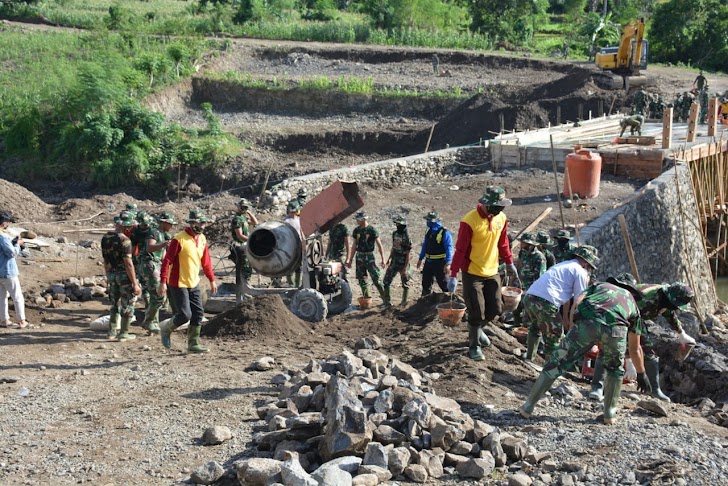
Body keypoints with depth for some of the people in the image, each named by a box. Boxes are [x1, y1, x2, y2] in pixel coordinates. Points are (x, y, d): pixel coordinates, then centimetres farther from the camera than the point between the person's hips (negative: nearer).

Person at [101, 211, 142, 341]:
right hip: (124, 274, -7)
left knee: (115, 303, 19)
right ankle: (123, 334, 8)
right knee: (128, 304, 5)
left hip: (111, 274, 7)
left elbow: (105, 260, 13)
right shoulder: (124, 240, -19)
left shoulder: (105, 238, 5)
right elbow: (128, 263, -22)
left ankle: (112, 331, 21)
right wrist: (135, 284, -19)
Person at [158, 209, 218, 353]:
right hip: (178, 284, -7)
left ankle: (193, 344, 13)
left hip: (194, 283, 7)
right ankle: (166, 328, 19)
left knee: (198, 314, 4)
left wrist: (212, 279, 16)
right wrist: (163, 282, -21)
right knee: (185, 314, -9)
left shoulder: (202, 239, 5)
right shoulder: (179, 239, -17)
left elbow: (206, 261, 16)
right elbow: (167, 261, -17)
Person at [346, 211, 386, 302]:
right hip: (359, 256, 5)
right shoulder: (356, 230, 7)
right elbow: (354, 246, 14)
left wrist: (383, 259, -13)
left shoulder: (372, 230, -9)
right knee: (362, 279, 6)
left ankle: (385, 298, -1)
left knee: (376, 279, -8)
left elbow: (379, 245, -8)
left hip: (369, 256, -5)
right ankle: (366, 298, 15)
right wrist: (350, 260, 12)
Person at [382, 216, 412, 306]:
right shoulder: (395, 234, 4)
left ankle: (404, 301, 18)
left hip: (403, 263, -7)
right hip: (394, 262, 7)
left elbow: (408, 254, -17)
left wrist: (405, 268, -19)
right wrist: (389, 259, 17)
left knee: (405, 283, 7)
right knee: (386, 280, 4)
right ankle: (387, 300, 12)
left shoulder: (406, 237, -18)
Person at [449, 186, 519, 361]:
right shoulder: (470, 221, -21)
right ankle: (474, 345, 17)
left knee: (495, 309, 10)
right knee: (477, 312, -2)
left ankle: (476, 329, 38)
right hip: (472, 274, -6)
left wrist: (509, 263, 17)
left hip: (492, 272, 6)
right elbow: (460, 249, -19)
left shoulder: (501, 218, -2)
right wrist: (453, 275, -20)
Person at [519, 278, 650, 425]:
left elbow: (577, 304, 19)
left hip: (587, 322, -1)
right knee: (615, 369, 31)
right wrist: (641, 374, 58)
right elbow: (635, 349, 45)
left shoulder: (599, 286, 39)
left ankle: (527, 407, 13)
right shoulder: (633, 305, 39)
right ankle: (610, 413, 30)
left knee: (558, 363, 10)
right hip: (615, 328, 1)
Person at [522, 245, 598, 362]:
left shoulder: (563, 265, 30)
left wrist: (565, 318, 37)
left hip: (528, 296, 8)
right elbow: (579, 302, 3)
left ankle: (528, 359, 40)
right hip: (545, 302, -8)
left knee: (535, 328, 32)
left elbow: (566, 297, 34)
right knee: (553, 336, 8)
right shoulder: (580, 272, 4)